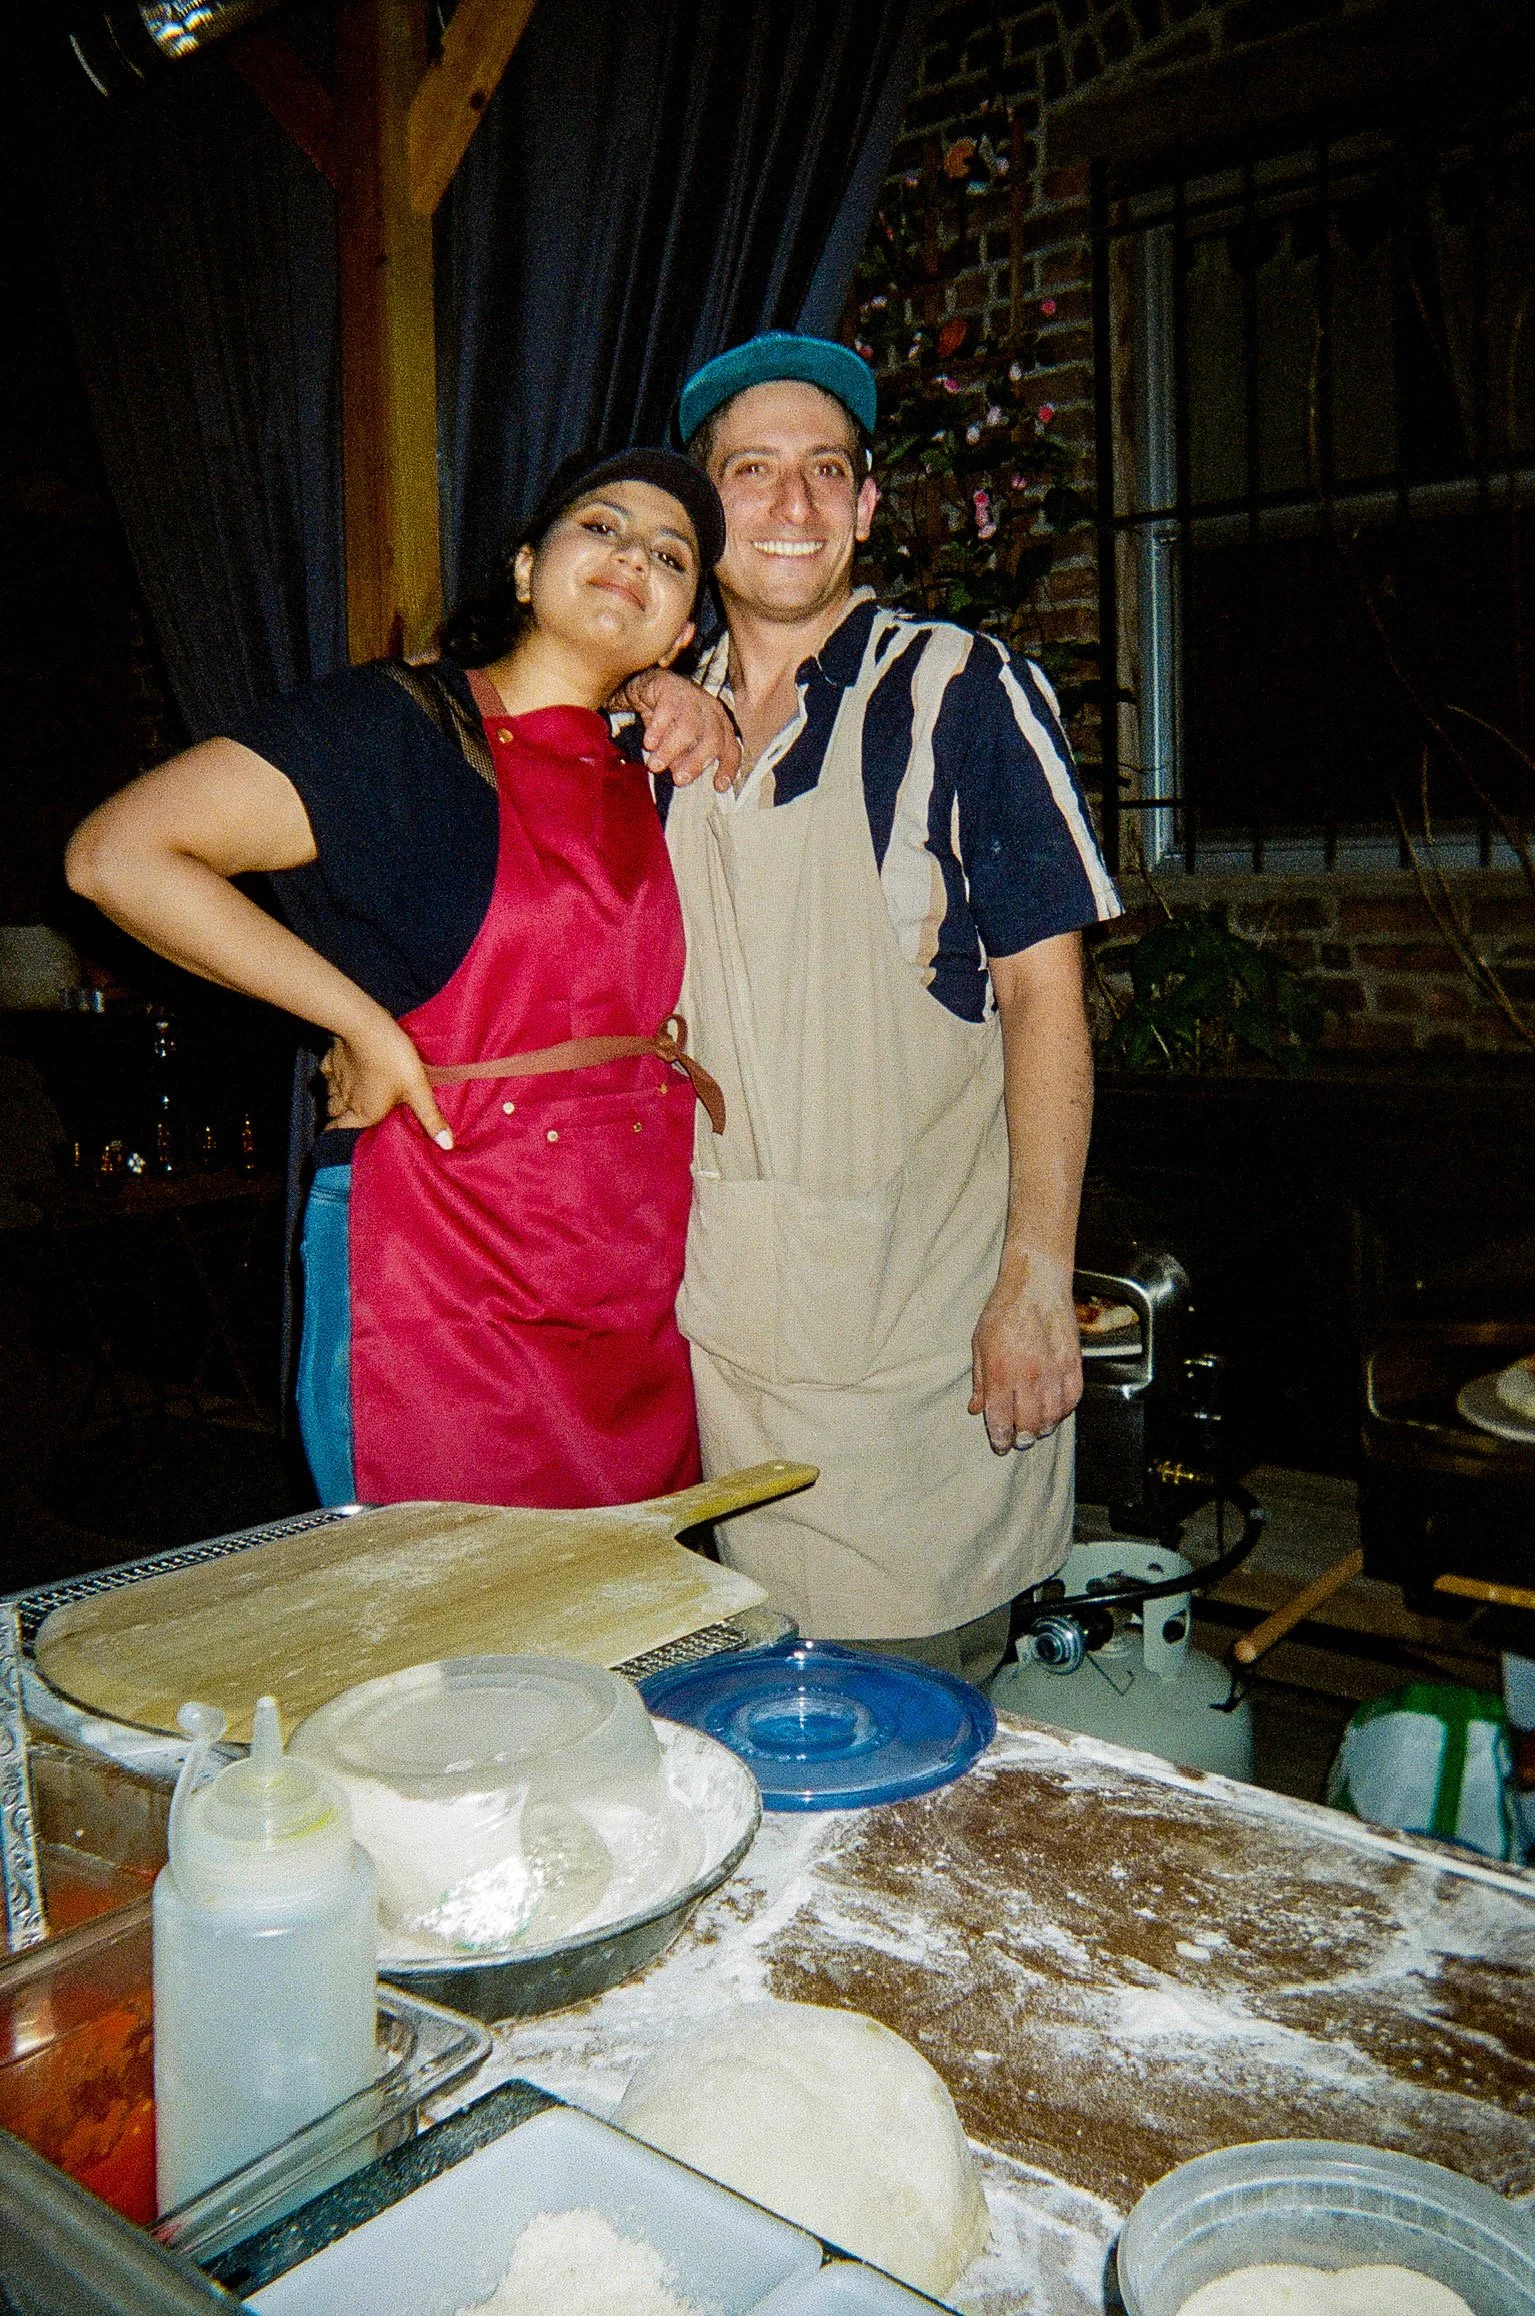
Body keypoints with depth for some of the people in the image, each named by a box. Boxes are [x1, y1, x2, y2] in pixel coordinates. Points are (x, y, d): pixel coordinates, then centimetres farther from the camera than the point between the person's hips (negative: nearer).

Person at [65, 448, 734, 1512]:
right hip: (447, 1293, -6)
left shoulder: (645, 774, 10)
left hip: (637, 1294, 6)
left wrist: (698, 709, 11)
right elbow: (116, 852, -13)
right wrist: (362, 1020, -12)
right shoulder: (400, 725, -8)